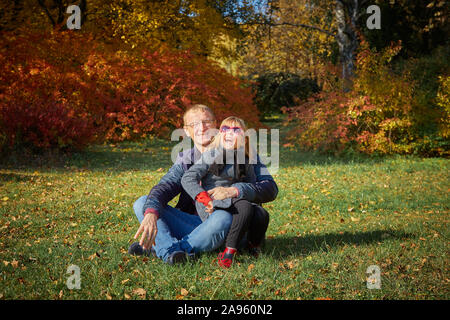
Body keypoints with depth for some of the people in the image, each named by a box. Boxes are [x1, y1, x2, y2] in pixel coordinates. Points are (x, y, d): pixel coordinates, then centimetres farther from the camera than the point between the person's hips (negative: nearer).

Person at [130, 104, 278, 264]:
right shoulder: (185, 159, 12)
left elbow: (270, 188, -7)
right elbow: (164, 186, -6)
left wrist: (234, 190, -25)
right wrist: (151, 212, -29)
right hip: (193, 224, 4)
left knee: (223, 218, -39)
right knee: (142, 203, -10)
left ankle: (159, 247, -23)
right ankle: (172, 250, -34)